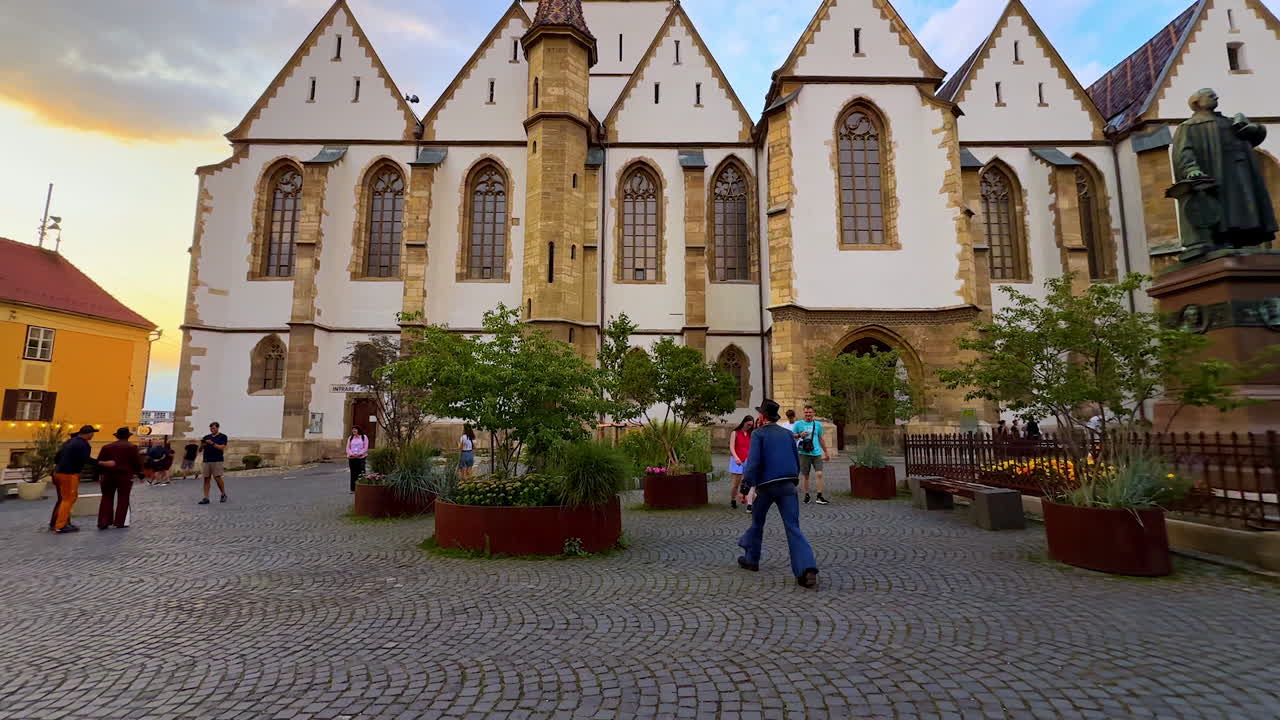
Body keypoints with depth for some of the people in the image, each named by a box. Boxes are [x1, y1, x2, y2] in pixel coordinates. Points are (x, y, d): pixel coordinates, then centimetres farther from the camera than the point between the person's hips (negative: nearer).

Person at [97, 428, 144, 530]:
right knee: (123, 499, 5)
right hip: (125, 475, -3)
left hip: (108, 475, 4)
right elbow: (137, 462, -5)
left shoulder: (107, 447, 8)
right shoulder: (132, 447, -4)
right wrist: (139, 473, 7)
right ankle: (119, 522, 5)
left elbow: (99, 462, 10)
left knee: (106, 498, 12)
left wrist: (100, 475, 19)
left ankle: (103, 522, 9)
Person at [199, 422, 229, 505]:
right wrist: (202, 444, -5)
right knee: (206, 479, 1)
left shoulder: (222, 437, 5)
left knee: (217, 478, -8)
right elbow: (200, 450, 15)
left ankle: (224, 494, 9)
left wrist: (212, 443, -16)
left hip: (217, 460, -4)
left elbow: (222, 447, -8)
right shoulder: (206, 437, 16)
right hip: (206, 460, 4)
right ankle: (206, 498, 2)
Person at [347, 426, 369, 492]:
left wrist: (359, 454, -14)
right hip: (352, 458, 3)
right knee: (353, 473, 3)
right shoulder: (350, 438, 16)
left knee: (361, 473, -8)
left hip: (361, 457, -3)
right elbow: (348, 448, 10)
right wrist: (351, 454, -9)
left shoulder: (364, 437, 6)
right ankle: (353, 489, 8)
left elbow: (365, 448, 0)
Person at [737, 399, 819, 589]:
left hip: (766, 486, -3)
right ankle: (807, 570, -19)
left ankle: (751, 559, 34)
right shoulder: (787, 434, 13)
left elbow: (753, 462, -15)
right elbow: (797, 461, 14)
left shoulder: (758, 434, -3)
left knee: (757, 522, 19)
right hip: (788, 485, 3)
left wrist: (745, 487, -12)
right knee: (793, 528, -3)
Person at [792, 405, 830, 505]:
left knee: (819, 474, -8)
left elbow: (820, 439, 20)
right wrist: (800, 435, -13)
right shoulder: (798, 424, 2)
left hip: (816, 453, 2)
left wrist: (826, 452, 24)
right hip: (804, 453, -2)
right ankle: (806, 495, 19)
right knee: (805, 475, 5)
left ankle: (819, 497, -2)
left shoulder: (818, 424, 11)